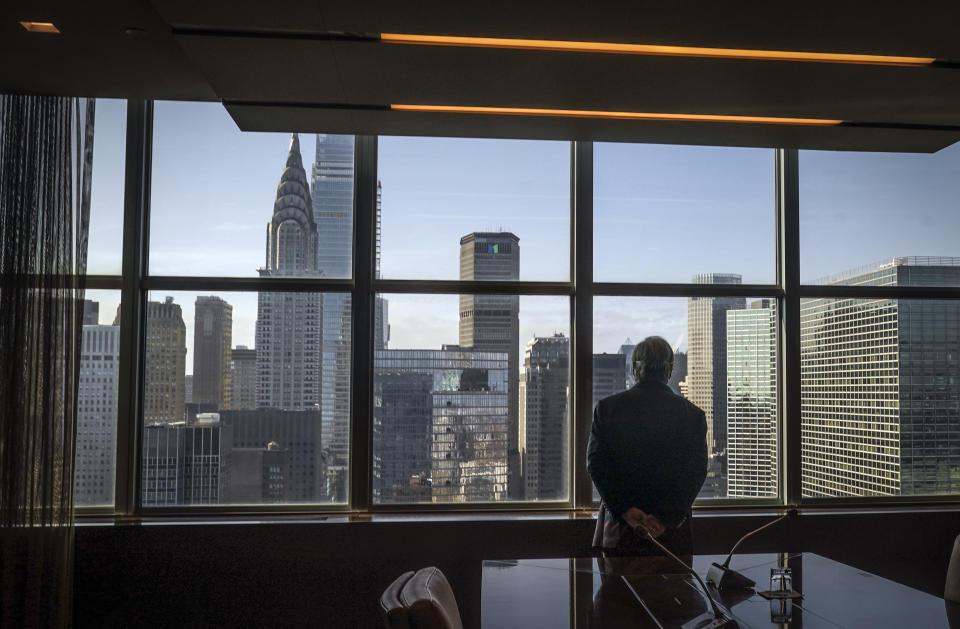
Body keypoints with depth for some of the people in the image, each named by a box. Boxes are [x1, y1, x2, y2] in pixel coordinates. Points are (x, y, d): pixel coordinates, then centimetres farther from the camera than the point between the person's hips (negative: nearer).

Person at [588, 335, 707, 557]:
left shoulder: (607, 407, -1)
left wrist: (625, 510, -8)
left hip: (618, 528, 0)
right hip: (673, 533, 0)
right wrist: (666, 518, -9)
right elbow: (696, 472, -6)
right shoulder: (692, 414, -1)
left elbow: (596, 464, -6)